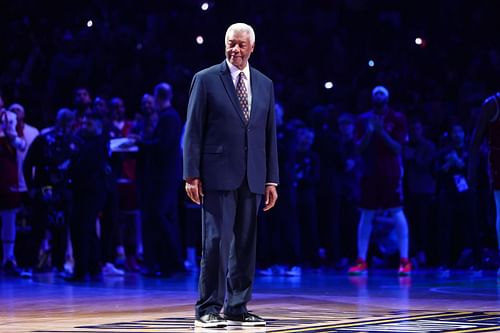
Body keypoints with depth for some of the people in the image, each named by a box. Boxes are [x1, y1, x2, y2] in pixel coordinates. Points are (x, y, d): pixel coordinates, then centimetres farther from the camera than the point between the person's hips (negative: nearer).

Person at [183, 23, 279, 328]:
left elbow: (270, 135, 13)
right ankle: (209, 309, -2)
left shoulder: (265, 84, 13)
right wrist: (192, 175, -8)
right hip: (218, 175, -4)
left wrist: (272, 180, 8)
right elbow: (193, 130, -2)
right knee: (217, 240, -8)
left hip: (252, 178, 4)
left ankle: (237, 308, 12)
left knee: (245, 244, 5)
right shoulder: (206, 79, 1)